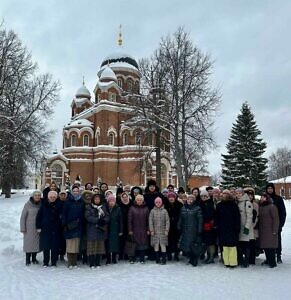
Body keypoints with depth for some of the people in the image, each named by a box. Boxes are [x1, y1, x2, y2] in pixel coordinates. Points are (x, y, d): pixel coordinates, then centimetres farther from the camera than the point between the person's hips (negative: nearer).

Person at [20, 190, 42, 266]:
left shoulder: (41, 204, 0)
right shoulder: (28, 204, -8)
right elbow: (23, 217, -5)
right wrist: (23, 228, -7)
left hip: (38, 228, 3)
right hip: (29, 228, -3)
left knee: (37, 243, 7)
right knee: (29, 243, 1)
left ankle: (34, 258, 21)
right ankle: (27, 259, 13)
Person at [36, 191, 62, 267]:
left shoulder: (59, 205, 1)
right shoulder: (44, 205, 1)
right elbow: (39, 216, 4)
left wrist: (61, 225, -3)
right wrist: (38, 227, 0)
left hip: (56, 230, 0)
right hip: (45, 229, 0)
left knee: (55, 247, 3)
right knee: (46, 247, 4)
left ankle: (54, 262, 16)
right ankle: (45, 263, 17)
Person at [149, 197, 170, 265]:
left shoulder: (164, 211, 2)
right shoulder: (152, 211, 3)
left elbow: (167, 221, 1)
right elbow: (150, 221, 2)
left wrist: (167, 230, -5)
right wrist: (151, 230, -4)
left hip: (162, 231, -1)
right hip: (155, 231, 1)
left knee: (163, 245, -4)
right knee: (156, 245, 4)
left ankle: (164, 259, 2)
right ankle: (157, 259, 14)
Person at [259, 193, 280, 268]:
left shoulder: (272, 206, -8)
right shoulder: (260, 207, 12)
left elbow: (276, 219, -11)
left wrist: (274, 231, -14)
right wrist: (259, 229, 12)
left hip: (270, 231, -6)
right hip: (262, 231, 7)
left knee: (271, 246, -4)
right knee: (265, 246, 9)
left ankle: (272, 262, 3)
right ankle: (268, 260, 21)